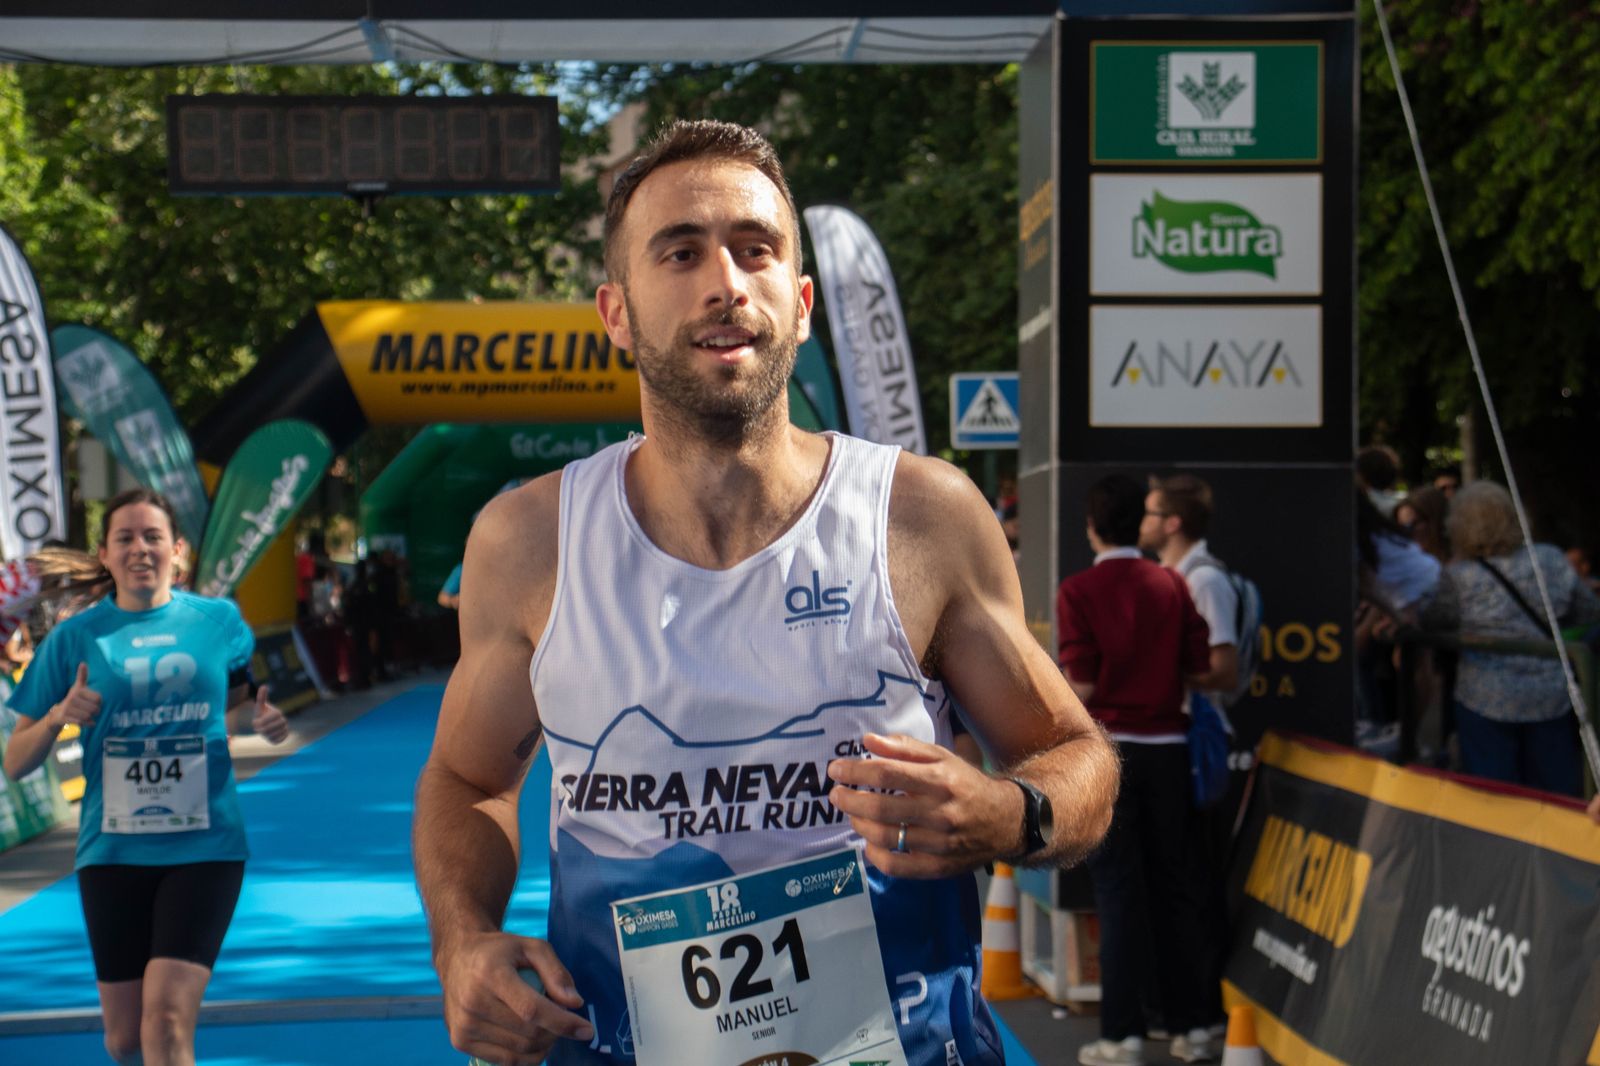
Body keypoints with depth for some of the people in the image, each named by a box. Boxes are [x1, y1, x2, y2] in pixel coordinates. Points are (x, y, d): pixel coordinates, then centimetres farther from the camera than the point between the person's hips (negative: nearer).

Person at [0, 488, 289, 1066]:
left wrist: (262, 720, -4)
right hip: (113, 851, 1)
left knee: (167, 1019, -17)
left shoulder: (218, 620, 1)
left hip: (204, 845, -1)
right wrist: (57, 717, -17)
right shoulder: (75, 637, 0)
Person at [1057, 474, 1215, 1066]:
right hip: (1167, 746, 3)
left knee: (1118, 890, 1)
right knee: (1173, 885, 11)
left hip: (1109, 747, -3)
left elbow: (1081, 686, -12)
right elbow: (1201, 671, 0)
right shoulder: (1173, 585, 2)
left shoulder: (1078, 590, -8)